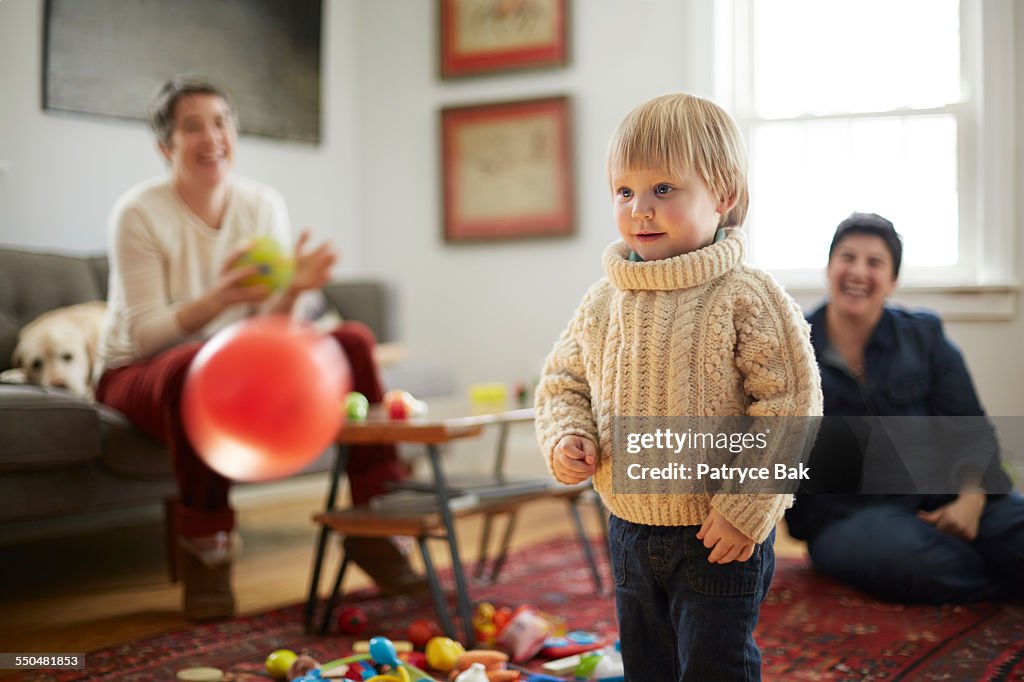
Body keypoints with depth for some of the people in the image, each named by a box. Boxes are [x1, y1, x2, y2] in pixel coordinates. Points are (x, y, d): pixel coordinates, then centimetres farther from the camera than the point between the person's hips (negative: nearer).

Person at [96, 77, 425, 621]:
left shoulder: (263, 205, -1)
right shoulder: (139, 213, -14)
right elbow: (142, 334, -19)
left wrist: (292, 292, -27)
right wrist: (217, 299, -36)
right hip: (140, 374, -4)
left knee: (351, 339, -18)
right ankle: (204, 540, -21)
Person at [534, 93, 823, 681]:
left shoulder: (746, 298, -16)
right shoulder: (604, 303, 1)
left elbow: (790, 407, -17)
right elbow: (564, 380, 13)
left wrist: (745, 509, -18)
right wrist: (566, 437, -8)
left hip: (720, 540, -6)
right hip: (630, 532, 6)